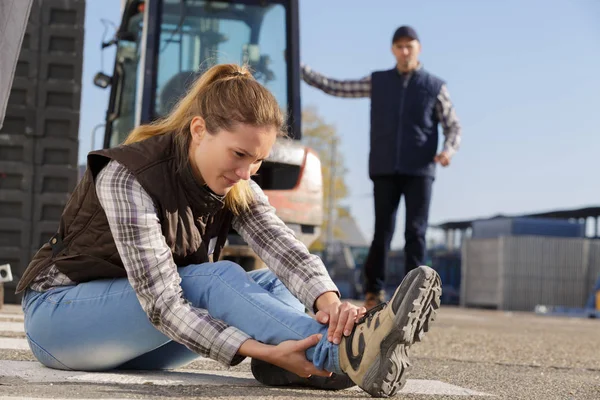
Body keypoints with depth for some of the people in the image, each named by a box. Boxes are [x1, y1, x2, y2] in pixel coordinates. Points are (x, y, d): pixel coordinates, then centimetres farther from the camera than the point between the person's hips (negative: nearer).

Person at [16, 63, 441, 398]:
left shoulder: (236, 187, -5)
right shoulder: (127, 177, -26)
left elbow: (284, 247, -23)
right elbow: (161, 301, -33)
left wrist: (327, 299, -45)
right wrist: (263, 351, -43)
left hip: (136, 347, 7)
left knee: (271, 283, -15)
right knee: (214, 278, -31)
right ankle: (346, 353, -50)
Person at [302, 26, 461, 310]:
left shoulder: (435, 87, 7)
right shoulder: (378, 82, 11)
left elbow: (453, 127, 8)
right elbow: (334, 87, 14)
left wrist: (448, 150, -14)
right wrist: (299, 67, 7)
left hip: (419, 171, -1)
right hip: (385, 170, 1)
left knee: (415, 233, -6)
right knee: (382, 232, -2)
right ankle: (373, 290, 11)